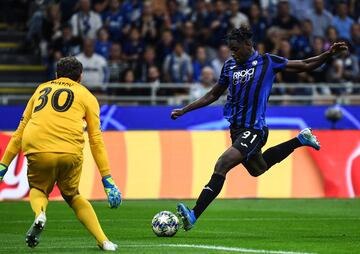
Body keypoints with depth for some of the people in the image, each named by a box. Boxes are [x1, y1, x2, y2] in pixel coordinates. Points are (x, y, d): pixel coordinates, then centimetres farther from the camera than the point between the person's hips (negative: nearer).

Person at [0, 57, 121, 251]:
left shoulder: (41, 90, 27)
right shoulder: (86, 96, 20)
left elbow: (20, 130, 25)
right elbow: (96, 139, 13)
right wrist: (107, 178, 13)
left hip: (37, 149, 0)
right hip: (70, 153, 0)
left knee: (38, 189, 27)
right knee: (72, 195, 24)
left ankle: (40, 213, -8)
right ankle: (103, 241, 11)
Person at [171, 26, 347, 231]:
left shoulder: (267, 62, -6)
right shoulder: (230, 66, 8)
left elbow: (305, 66, 1)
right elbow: (213, 95, 20)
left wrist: (329, 53, -12)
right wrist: (184, 110, 16)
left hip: (254, 130, -7)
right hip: (236, 129, 7)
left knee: (222, 165, -23)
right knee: (258, 170, 26)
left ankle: (193, 216, -25)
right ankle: (300, 140, 42)